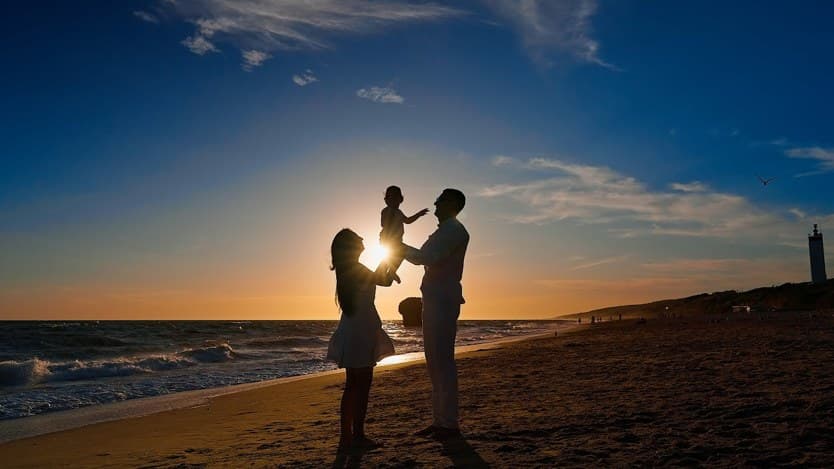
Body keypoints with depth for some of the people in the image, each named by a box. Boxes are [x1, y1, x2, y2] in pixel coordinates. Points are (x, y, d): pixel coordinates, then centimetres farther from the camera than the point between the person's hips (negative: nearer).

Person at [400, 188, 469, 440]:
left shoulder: (454, 230, -9)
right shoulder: (444, 231, 23)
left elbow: (427, 257, -20)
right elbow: (425, 257, 32)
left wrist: (401, 248, -9)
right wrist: (400, 248, 22)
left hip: (443, 301, -10)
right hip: (434, 299, 10)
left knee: (442, 360, -9)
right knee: (434, 360, 11)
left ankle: (449, 423, -5)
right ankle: (439, 420, 17)